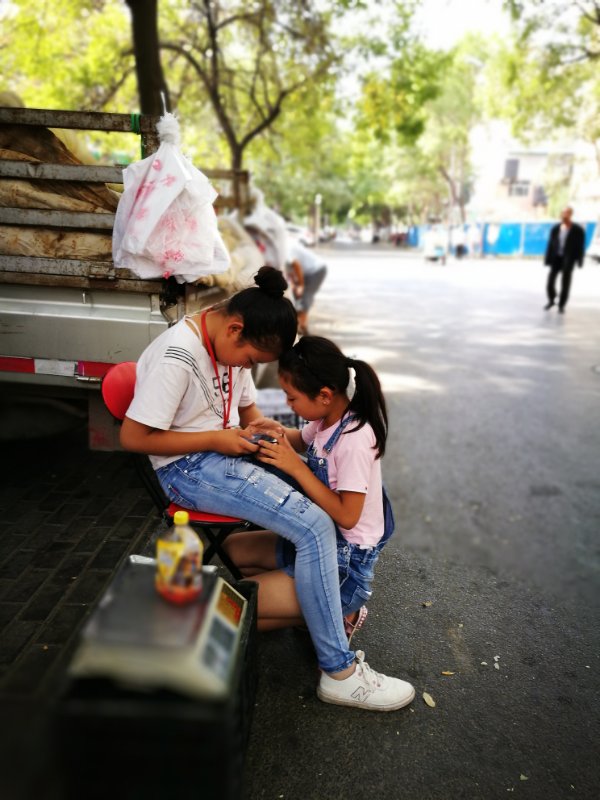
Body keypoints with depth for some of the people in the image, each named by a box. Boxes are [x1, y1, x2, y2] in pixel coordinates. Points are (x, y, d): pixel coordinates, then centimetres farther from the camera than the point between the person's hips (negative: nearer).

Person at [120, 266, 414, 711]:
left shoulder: (230, 344, 6)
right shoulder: (177, 355, -22)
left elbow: (247, 407, 19)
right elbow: (133, 437, -21)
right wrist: (217, 440, -20)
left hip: (225, 453, 9)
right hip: (189, 469, -9)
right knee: (314, 527, -22)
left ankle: (327, 601, 14)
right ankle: (339, 672, -12)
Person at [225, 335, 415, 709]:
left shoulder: (355, 439, -27)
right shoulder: (327, 416, -3)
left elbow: (346, 515, -27)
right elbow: (304, 442, 19)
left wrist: (296, 468, -26)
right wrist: (277, 432, -2)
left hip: (345, 562, -9)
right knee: (230, 550, 15)